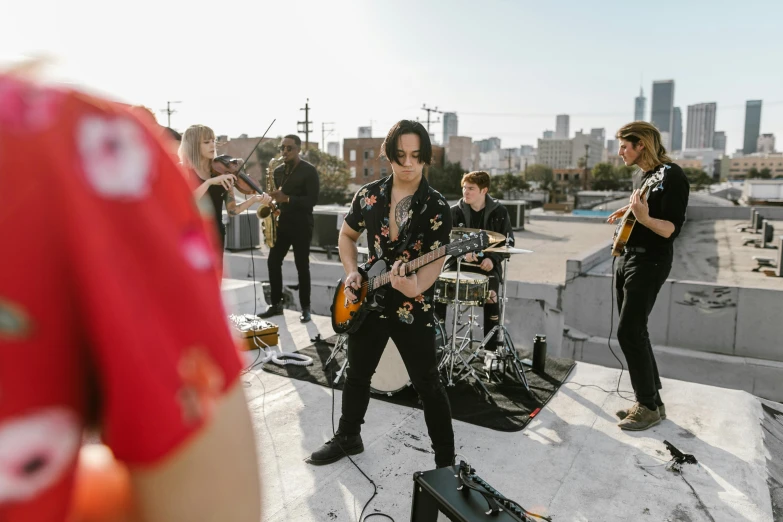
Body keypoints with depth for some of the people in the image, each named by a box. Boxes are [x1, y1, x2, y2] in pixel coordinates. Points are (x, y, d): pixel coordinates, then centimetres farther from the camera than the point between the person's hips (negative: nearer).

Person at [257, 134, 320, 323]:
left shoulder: (309, 171, -8)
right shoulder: (278, 171, 13)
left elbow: (312, 200, -16)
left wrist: (287, 199, -26)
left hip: (301, 226, -6)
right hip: (281, 224, 6)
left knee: (302, 266, -1)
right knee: (273, 262, 5)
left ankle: (305, 308, 10)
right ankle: (276, 304, 17)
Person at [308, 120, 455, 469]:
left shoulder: (436, 206, -11)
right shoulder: (369, 194, 0)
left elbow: (436, 259, -17)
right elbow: (347, 235, 14)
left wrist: (416, 287, -38)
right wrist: (351, 273, -2)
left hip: (413, 309, -4)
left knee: (428, 386, 4)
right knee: (357, 375, 18)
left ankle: (445, 460, 22)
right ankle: (347, 438, 41)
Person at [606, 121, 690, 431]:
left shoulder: (672, 176, -14)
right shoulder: (646, 176, 14)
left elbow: (672, 229, -21)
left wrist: (643, 218, -36)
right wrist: (629, 212, 18)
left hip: (649, 262, -10)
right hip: (628, 257, 10)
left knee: (629, 333, -10)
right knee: (635, 332, 11)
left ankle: (649, 407, 3)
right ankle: (651, 400, 21)